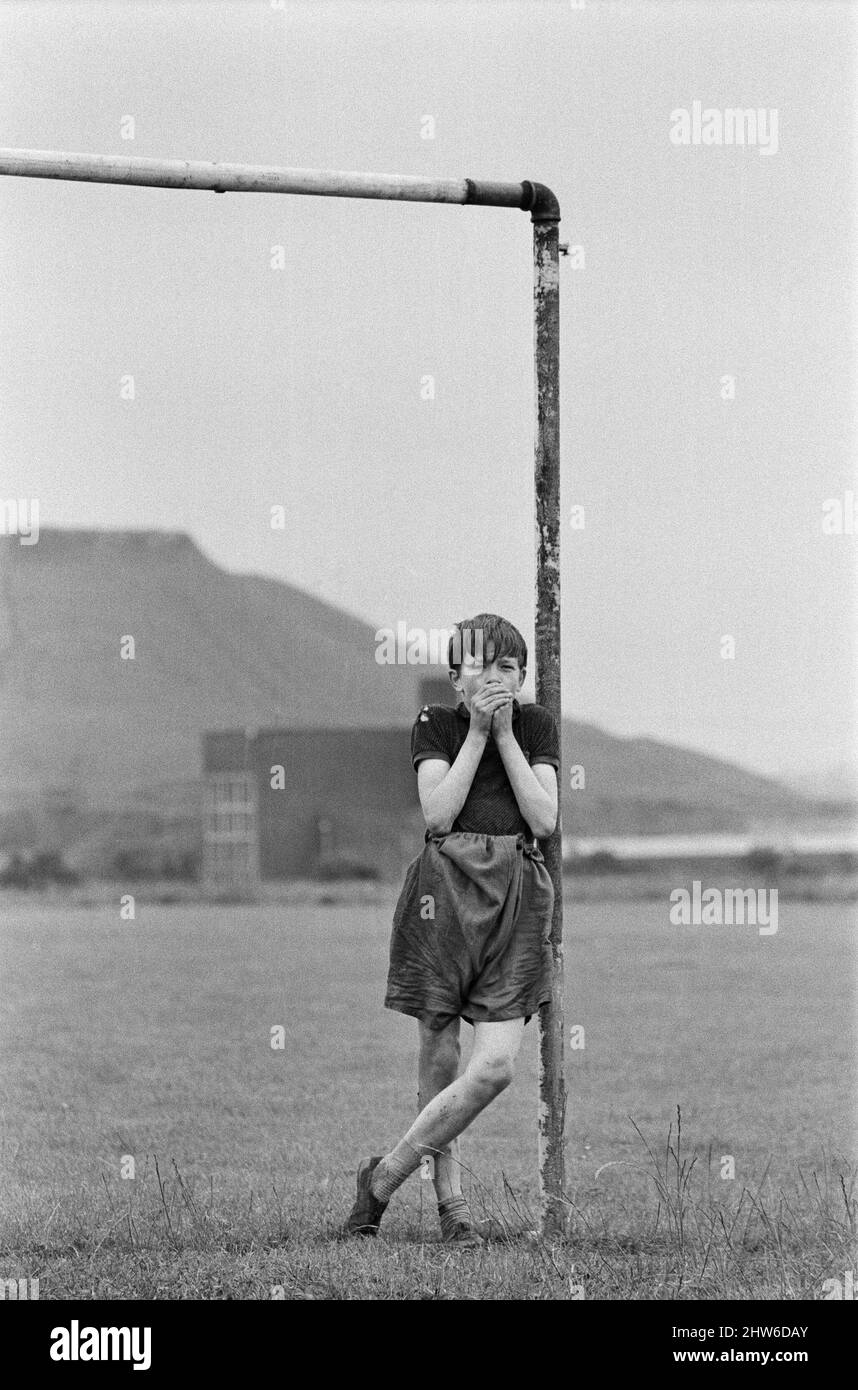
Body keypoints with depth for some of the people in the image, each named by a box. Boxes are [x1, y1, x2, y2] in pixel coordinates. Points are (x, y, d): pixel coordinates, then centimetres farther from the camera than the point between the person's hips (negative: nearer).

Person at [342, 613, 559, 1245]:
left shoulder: (537, 724, 10)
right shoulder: (435, 723, 5)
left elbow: (544, 820, -2)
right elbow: (439, 814, -8)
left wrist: (506, 735, -4)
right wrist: (476, 732, -8)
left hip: (518, 893, 1)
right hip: (445, 887, -1)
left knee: (496, 1066, -12)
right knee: (439, 1052, 1)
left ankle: (385, 1175, 0)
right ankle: (450, 1199, 13)